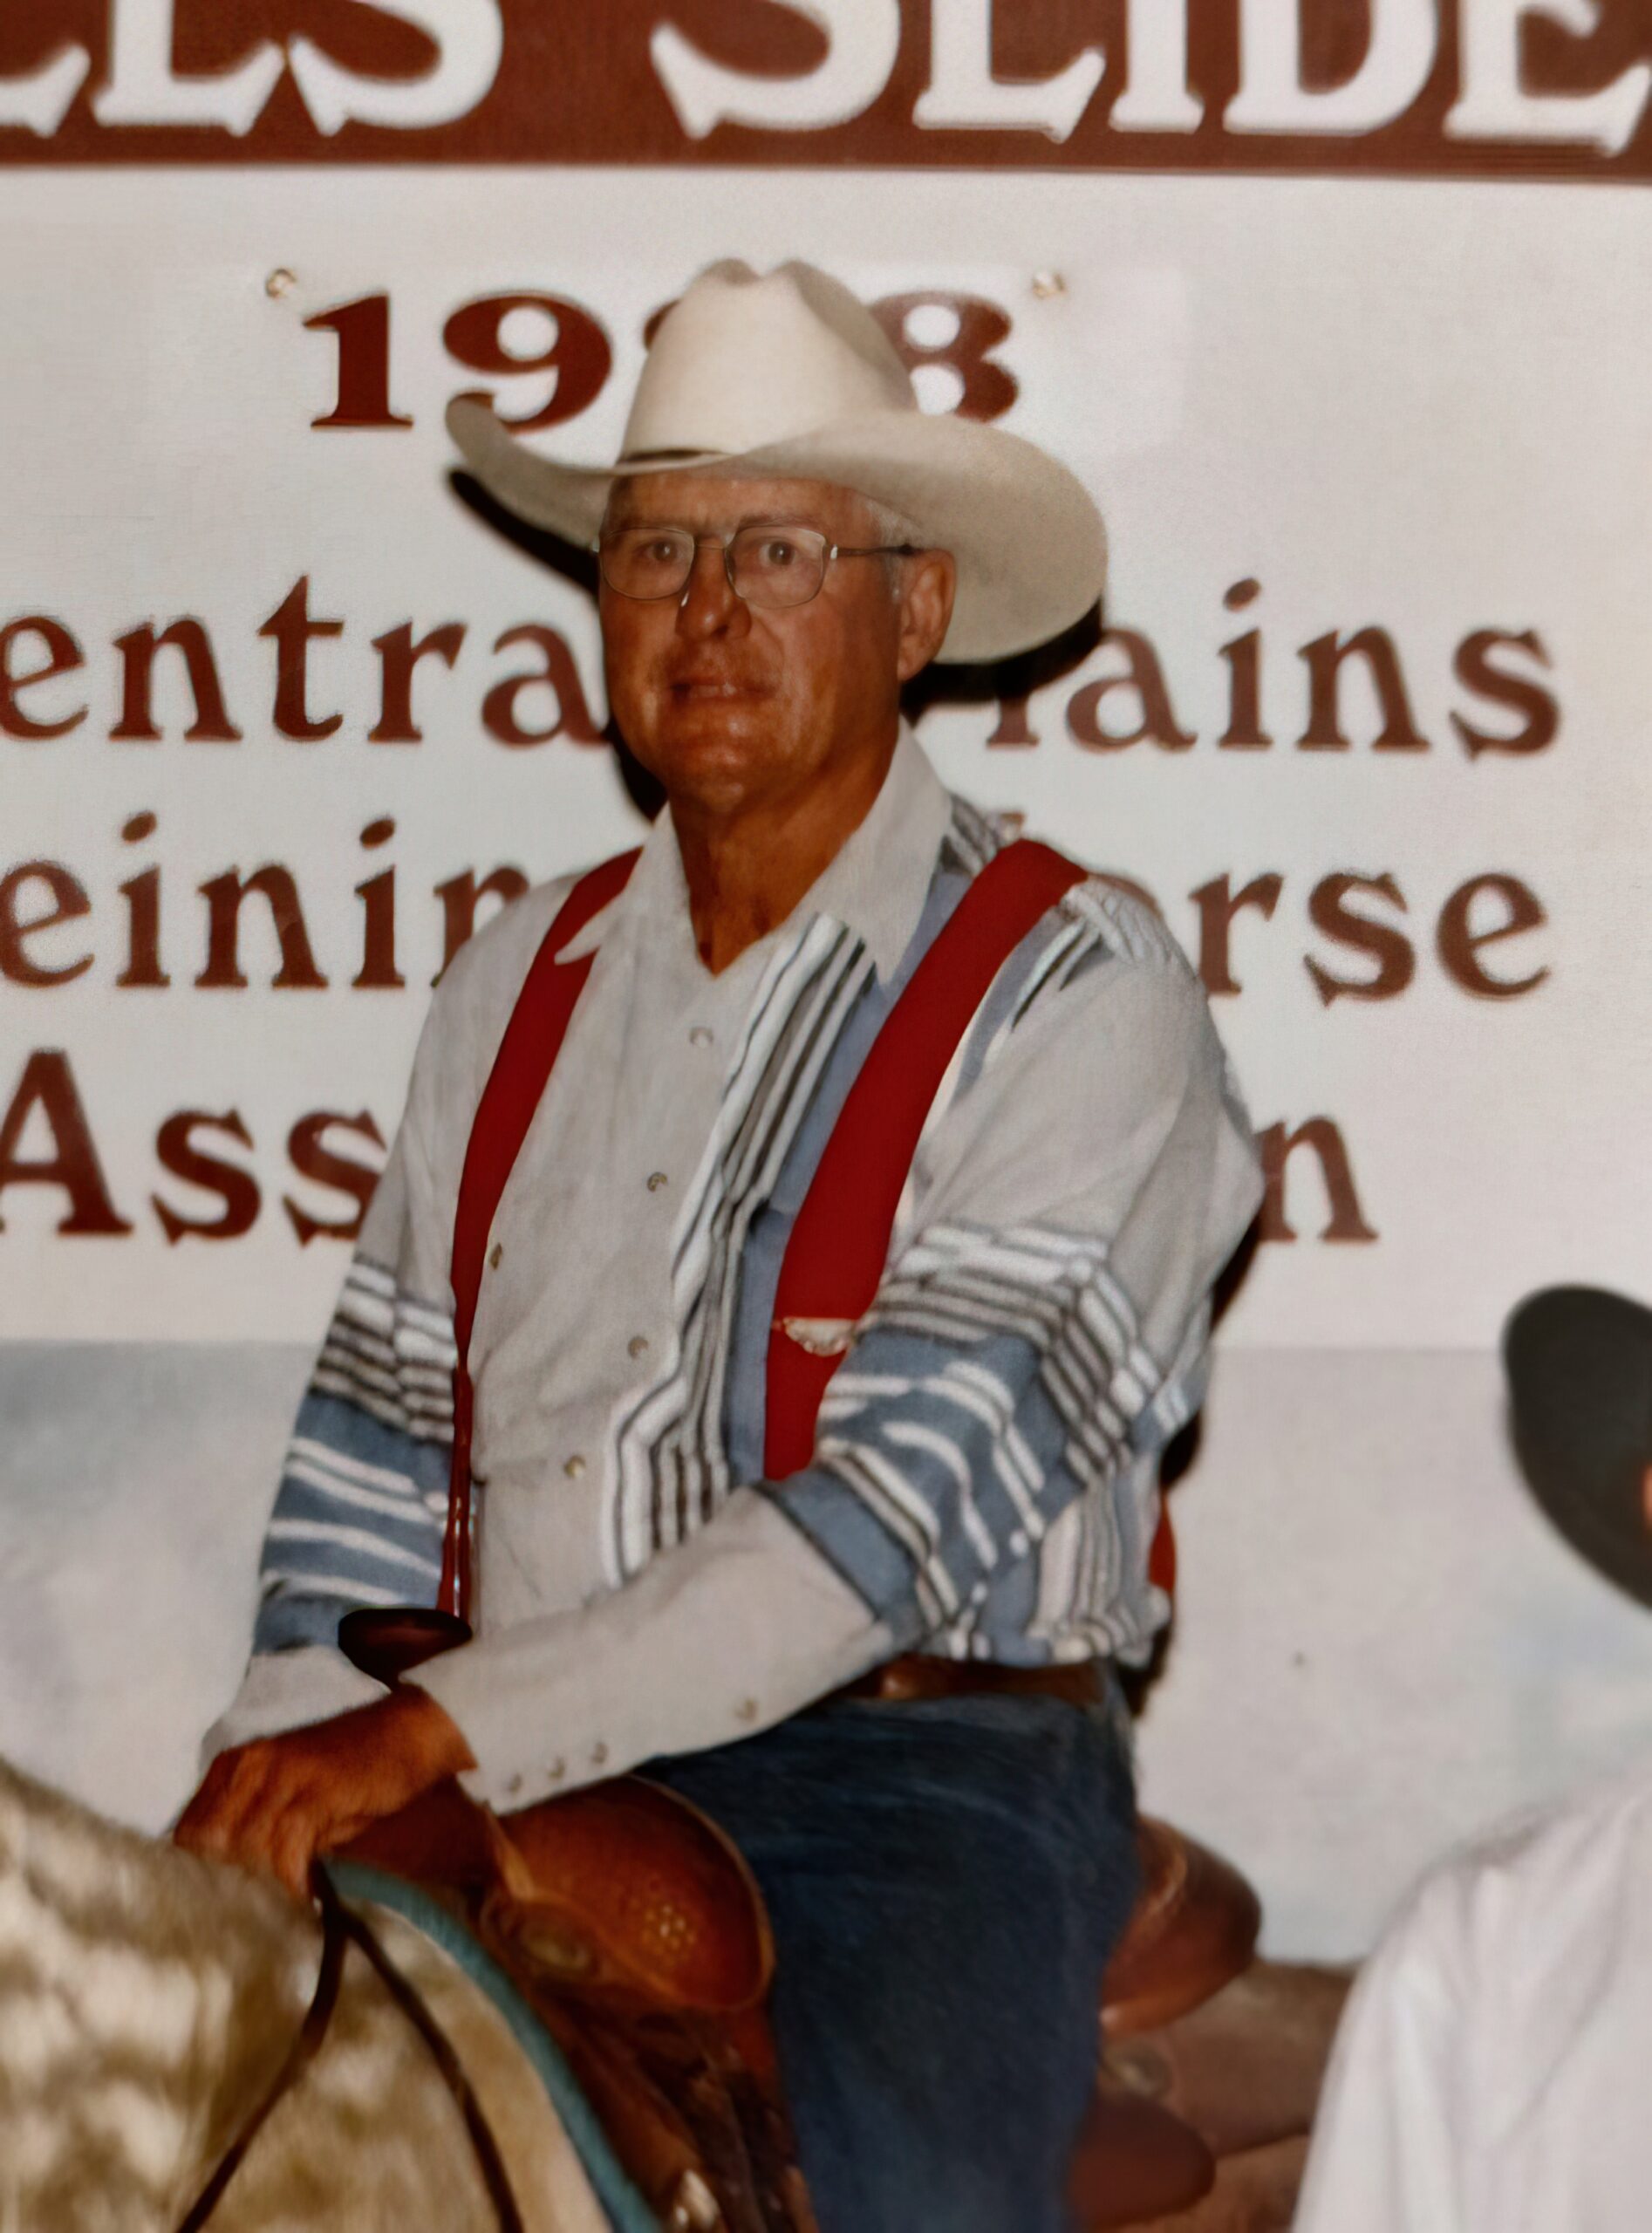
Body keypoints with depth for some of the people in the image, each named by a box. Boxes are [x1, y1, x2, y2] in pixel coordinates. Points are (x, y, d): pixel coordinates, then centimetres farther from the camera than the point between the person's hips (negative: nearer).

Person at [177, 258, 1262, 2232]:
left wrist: (437, 1728, -19)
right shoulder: (519, 983, 14)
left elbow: (912, 1494, -15)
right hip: (533, 1803, 4)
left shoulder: (1074, 991, -5)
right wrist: (290, 1771, 0)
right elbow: (378, 1441, 15)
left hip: (928, 1785, -4)